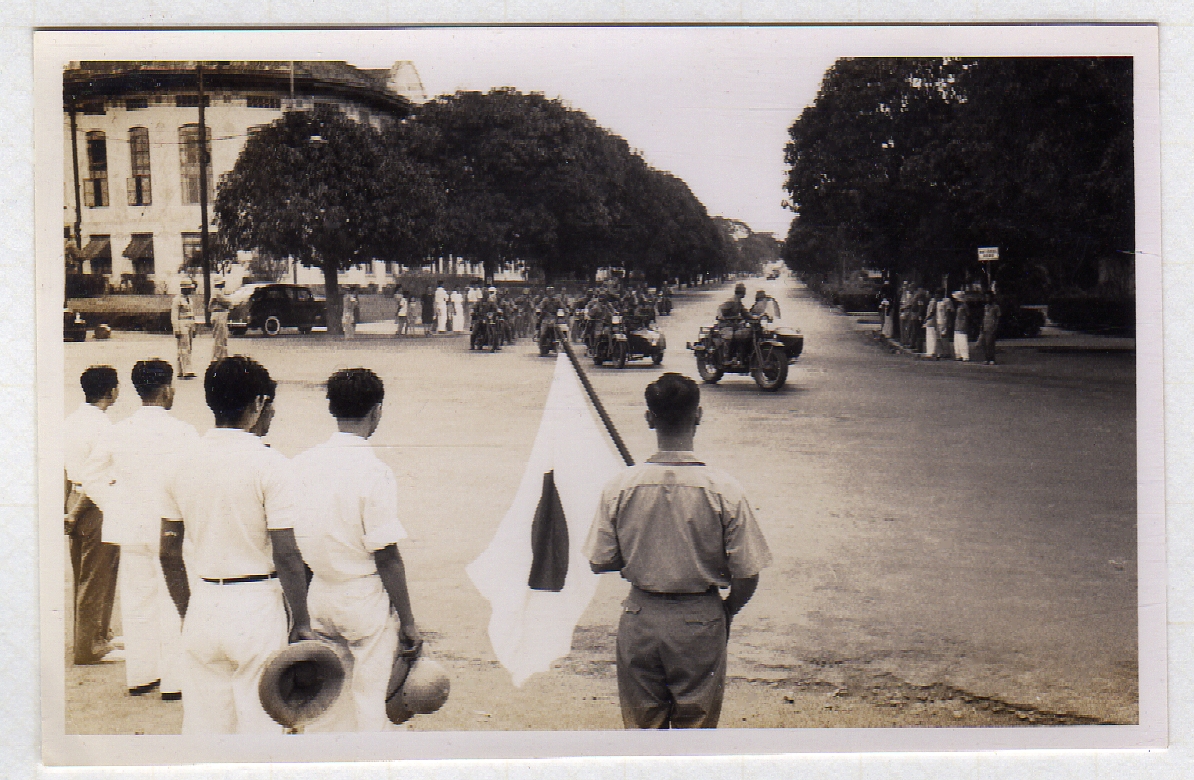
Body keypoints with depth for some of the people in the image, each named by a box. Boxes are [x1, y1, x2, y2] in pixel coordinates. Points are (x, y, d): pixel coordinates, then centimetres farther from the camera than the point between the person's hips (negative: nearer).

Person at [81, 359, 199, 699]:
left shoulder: (119, 432, 1)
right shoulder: (182, 433, -13)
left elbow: (92, 475, 9)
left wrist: (115, 508, 14)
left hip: (131, 529, 5)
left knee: (136, 603, 14)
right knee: (173, 603, 3)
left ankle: (139, 675, 23)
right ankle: (174, 680, 6)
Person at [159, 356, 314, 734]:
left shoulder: (184, 464, 5)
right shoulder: (269, 465, -11)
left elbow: (169, 554, 10)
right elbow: (286, 555, -14)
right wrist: (301, 622, -6)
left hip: (202, 607, 5)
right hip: (257, 605, -5)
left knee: (202, 722, 12)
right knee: (260, 722, 4)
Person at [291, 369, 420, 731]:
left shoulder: (303, 463, 0)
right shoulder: (374, 471, -17)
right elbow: (386, 556, -16)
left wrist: (301, 613, 17)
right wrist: (407, 619, -7)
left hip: (316, 600, 6)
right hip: (367, 602, -5)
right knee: (369, 699, 7)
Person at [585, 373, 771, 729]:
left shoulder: (620, 487, -10)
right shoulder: (725, 490, -15)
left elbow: (599, 562, -2)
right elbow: (747, 575, -10)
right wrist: (726, 611, 9)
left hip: (639, 620, 2)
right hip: (700, 621, -1)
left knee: (641, 727, 17)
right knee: (696, 727, 14)